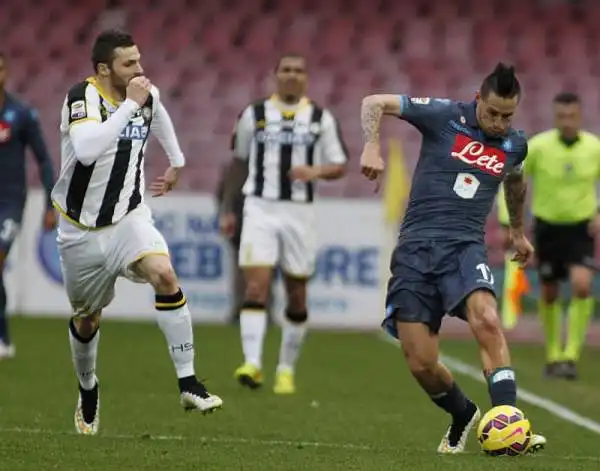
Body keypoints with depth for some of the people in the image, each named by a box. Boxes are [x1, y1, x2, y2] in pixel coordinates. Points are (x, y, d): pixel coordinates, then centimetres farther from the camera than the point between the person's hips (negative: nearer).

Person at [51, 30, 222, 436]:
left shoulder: (147, 95, -4)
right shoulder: (83, 97, -21)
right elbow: (87, 150, -42)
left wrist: (177, 162, 29)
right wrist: (130, 104, -37)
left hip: (130, 216, 3)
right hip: (82, 229, -2)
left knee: (164, 275, -26)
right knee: (87, 318, 14)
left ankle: (188, 383, -24)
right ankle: (88, 389, 43)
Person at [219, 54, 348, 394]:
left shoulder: (321, 119, 6)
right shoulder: (254, 114, 7)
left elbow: (340, 165, 7)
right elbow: (239, 163, 17)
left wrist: (315, 172, -14)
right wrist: (228, 209, 17)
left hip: (300, 213, 1)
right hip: (260, 210, -1)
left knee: (297, 296, 5)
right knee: (257, 286, -16)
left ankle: (287, 370, 17)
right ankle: (253, 364, -23)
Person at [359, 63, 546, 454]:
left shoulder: (515, 145, 10)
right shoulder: (445, 116, -1)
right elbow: (374, 103, 1)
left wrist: (518, 231, 45)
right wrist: (372, 146, -16)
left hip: (465, 246, 1)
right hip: (417, 247, -1)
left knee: (486, 320, -31)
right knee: (422, 365, -5)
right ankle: (463, 416, 25)